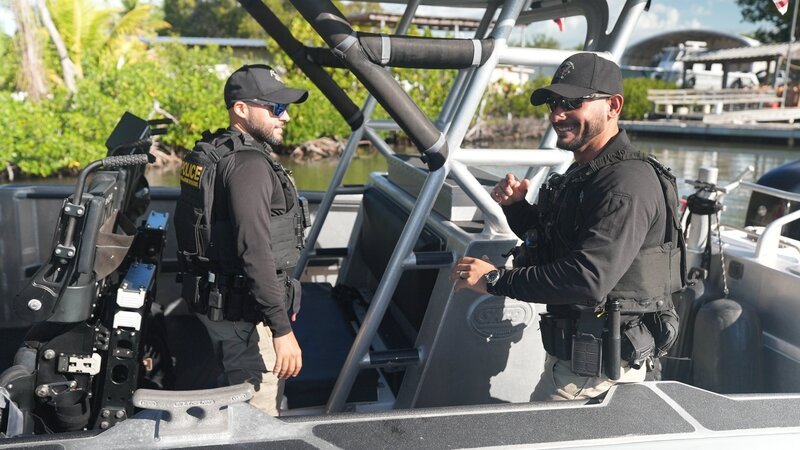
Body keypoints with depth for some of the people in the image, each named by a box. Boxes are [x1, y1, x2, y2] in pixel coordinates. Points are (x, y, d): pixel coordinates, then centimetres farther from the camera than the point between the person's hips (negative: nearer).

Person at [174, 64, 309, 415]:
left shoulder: (212, 154, 11)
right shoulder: (248, 164, -20)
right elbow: (255, 252, -27)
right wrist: (282, 329, -25)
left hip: (214, 299, 10)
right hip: (244, 313, -10)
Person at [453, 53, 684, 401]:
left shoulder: (627, 182, -23)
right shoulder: (584, 173, 11)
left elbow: (590, 279, -32)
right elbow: (550, 241, 21)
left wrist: (496, 280, -26)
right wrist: (514, 206, 1)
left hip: (598, 364, -10)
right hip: (570, 348, 10)